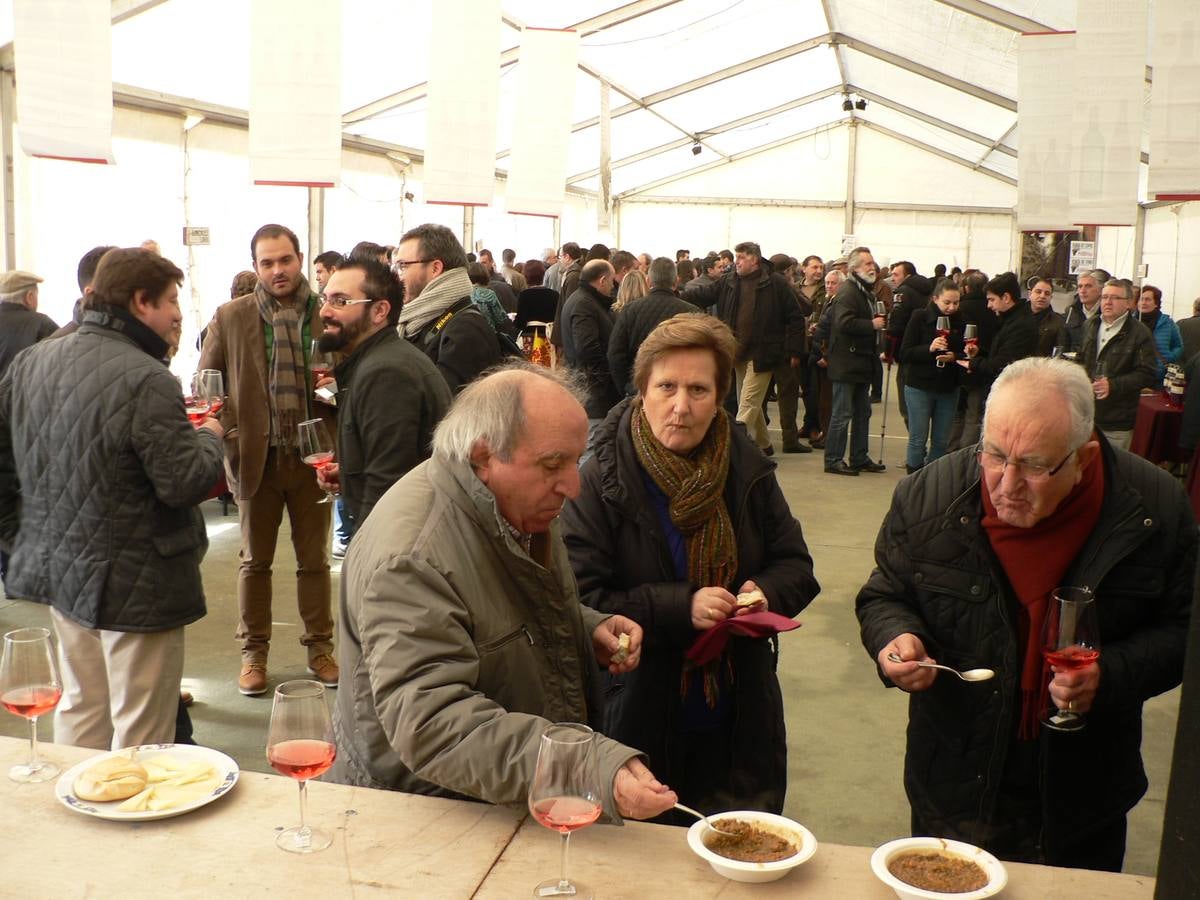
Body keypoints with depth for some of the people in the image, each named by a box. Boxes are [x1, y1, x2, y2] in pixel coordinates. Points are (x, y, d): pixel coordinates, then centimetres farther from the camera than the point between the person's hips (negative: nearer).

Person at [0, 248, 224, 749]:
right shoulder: (145, 379, -22)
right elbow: (184, 482, -22)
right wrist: (209, 438, -2)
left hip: (57, 569, 8)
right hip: (131, 584, -8)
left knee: (80, 708, 23)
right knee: (139, 732, 5)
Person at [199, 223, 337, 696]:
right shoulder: (230, 317, 0)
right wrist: (227, 432, -10)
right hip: (256, 456, 0)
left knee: (315, 559, 12)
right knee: (255, 560, 12)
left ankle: (319, 646, 26)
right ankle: (253, 652, 25)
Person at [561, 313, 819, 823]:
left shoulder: (748, 473, 0)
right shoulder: (601, 483, -12)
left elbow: (795, 565, 6)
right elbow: (583, 600, -16)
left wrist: (765, 592, -16)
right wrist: (681, 607, -26)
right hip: (640, 724, -3)